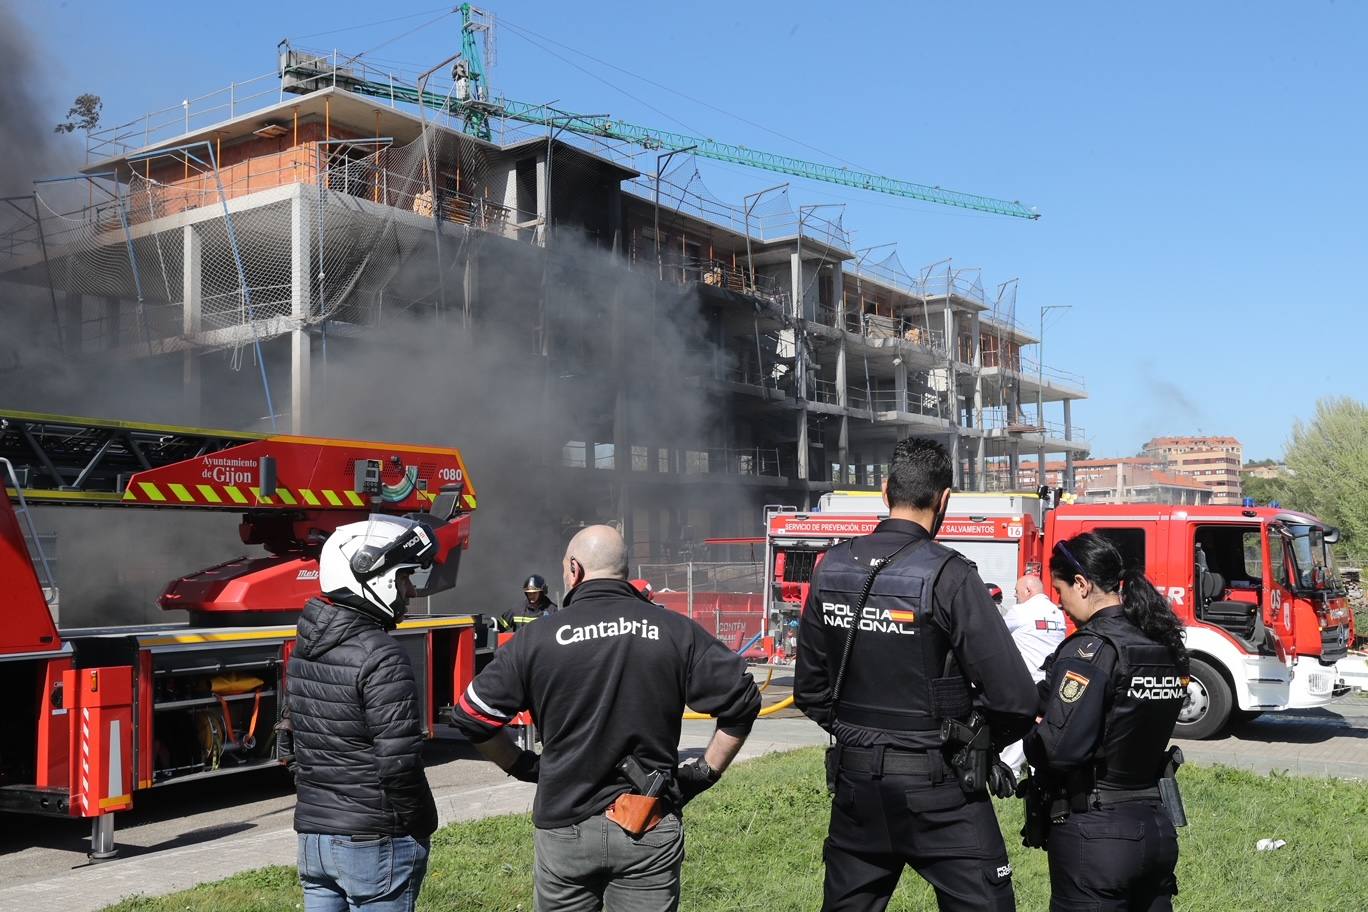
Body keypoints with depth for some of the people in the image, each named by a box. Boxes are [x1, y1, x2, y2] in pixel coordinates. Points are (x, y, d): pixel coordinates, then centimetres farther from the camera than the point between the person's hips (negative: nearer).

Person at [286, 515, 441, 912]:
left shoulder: (303, 648, 5)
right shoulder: (382, 658, -20)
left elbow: (294, 743, 12)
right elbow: (399, 763, -22)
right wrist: (417, 827, -8)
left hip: (312, 835, 8)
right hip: (373, 844, -8)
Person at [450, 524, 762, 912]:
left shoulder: (538, 639, -6)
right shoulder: (675, 631, -4)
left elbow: (471, 715, -1)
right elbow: (742, 701, -3)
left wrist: (523, 766, 11)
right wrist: (705, 771, 6)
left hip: (564, 829, 0)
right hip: (650, 832, 0)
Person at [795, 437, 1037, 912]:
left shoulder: (831, 569, -1)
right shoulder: (947, 576, -17)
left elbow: (808, 689, 7)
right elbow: (1014, 698, -17)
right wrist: (977, 740, 2)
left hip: (855, 779, 6)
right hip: (937, 787, -5)